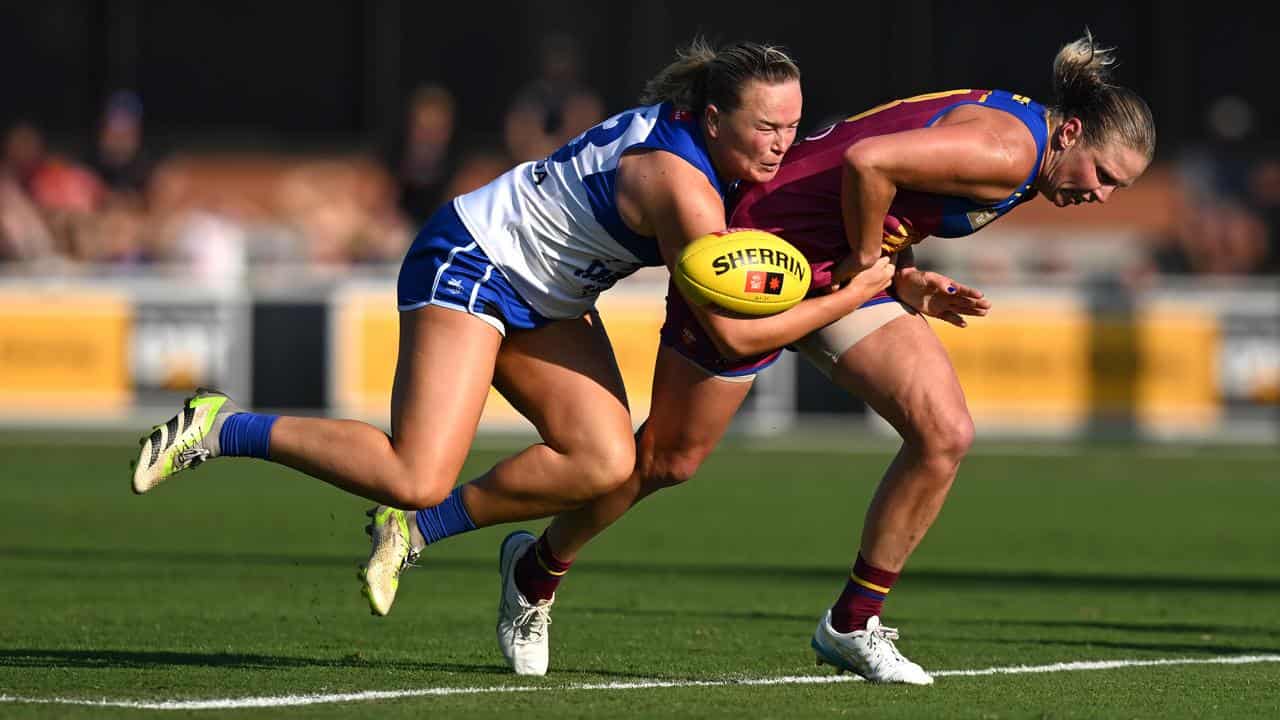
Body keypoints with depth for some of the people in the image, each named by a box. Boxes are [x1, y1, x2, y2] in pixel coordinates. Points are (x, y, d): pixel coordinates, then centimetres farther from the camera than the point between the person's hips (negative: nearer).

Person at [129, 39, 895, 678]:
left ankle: (416, 528, 3)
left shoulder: (689, 130, -2)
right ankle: (224, 428, -5)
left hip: (544, 299, 9)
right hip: (468, 264, -9)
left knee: (606, 463, -12)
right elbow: (733, 332, -24)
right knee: (416, 476, -23)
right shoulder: (681, 184, -28)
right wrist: (850, 297, -16)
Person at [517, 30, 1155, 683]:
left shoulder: (1016, 144, 8)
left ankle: (851, 625, 7)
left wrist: (908, 284, -4)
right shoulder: (1010, 150, -24)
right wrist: (868, 260, -19)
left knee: (945, 434, -5)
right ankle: (539, 570, 30)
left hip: (843, 268, 9)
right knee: (666, 458, 5)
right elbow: (867, 161, -34)